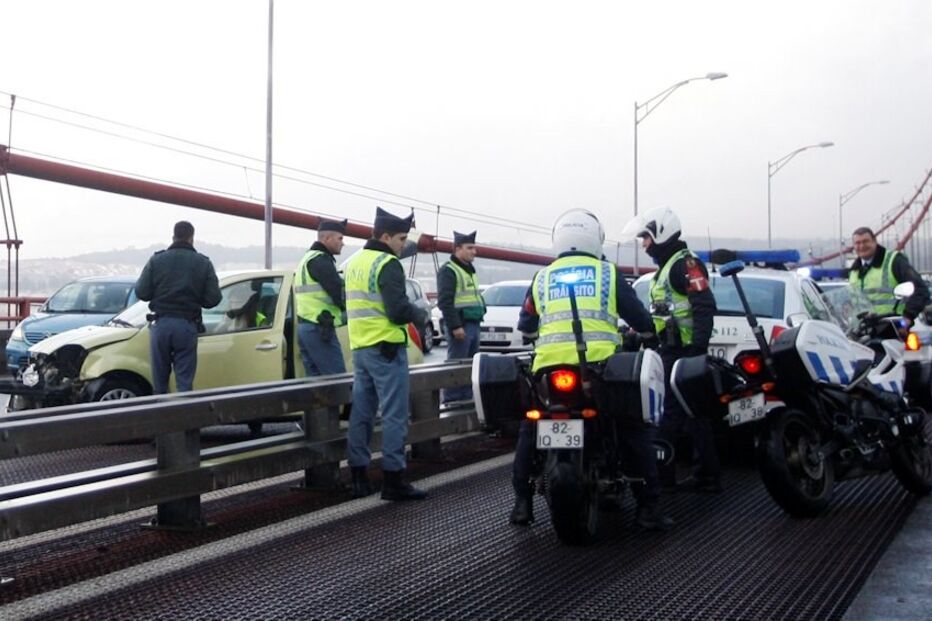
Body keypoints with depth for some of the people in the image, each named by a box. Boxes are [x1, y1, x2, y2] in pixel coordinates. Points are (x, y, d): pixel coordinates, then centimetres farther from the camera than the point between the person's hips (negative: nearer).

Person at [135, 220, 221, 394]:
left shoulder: (156, 260, 2)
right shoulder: (203, 263, 1)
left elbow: (141, 292, -2)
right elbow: (213, 298, -4)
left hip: (161, 324, 1)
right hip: (187, 326, -1)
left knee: (159, 382, 10)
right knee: (185, 381, 2)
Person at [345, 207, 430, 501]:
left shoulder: (354, 262, 15)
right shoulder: (387, 264, -13)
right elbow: (398, 310, -20)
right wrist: (421, 315, -1)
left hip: (360, 347, 9)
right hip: (386, 348, -9)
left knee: (361, 413, 11)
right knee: (394, 415, -5)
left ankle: (359, 477, 15)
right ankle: (393, 480, -5)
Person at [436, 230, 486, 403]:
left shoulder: (470, 270, 21)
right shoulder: (448, 270, -9)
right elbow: (445, 301, -17)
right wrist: (455, 326, -22)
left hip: (474, 325, 9)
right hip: (460, 326, -9)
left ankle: (468, 399, 19)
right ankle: (451, 401, -4)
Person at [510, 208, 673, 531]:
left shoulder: (542, 278, 16)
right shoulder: (608, 274, 10)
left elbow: (525, 325, 22)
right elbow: (640, 318, 11)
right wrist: (645, 329, 34)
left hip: (549, 367, 2)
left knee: (529, 429, 22)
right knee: (635, 430, 11)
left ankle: (522, 502, 18)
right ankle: (647, 506, 5)